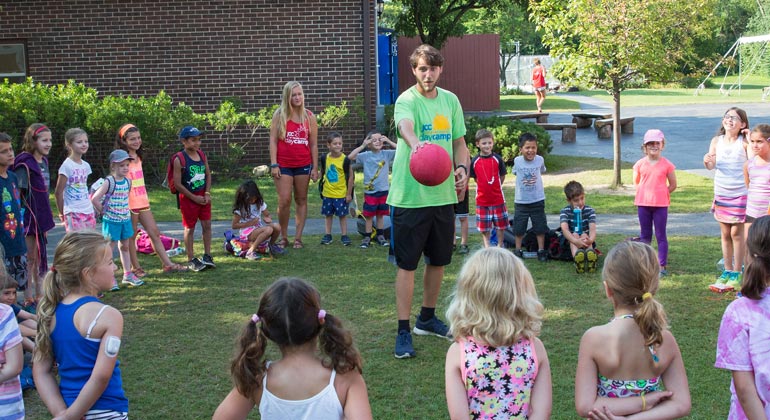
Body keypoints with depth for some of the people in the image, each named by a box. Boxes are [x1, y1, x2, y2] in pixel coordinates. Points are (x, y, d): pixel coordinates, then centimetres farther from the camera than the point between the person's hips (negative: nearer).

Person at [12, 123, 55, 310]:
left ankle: (39, 296, 24)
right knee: (30, 258, -1)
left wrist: (46, 218, 15)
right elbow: (19, 193, -17)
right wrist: (20, 218, -20)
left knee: (40, 258, 14)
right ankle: (28, 300, 8)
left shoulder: (43, 161, 9)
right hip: (28, 217, -8)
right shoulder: (24, 164, -16)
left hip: (41, 217, 8)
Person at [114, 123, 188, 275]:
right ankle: (135, 267, 14)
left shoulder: (138, 157, 12)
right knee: (131, 236, 4)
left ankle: (168, 264, 9)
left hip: (142, 201, 8)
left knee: (154, 232, 7)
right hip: (130, 203, -8)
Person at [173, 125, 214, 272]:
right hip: (188, 198, -5)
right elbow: (177, 184, -15)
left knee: (207, 224, 5)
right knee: (190, 228, 4)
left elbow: (208, 175, 10)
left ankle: (207, 256, 17)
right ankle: (191, 259, 13)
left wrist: (207, 193, -3)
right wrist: (194, 197, -13)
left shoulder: (202, 155, 3)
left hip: (203, 197, 5)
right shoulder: (179, 159, -14)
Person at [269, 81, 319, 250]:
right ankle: (283, 237, 9)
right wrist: (274, 164, -9)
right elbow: (273, 140, -1)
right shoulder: (279, 115, 1)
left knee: (301, 200, 6)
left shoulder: (309, 116, 5)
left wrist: (315, 167, 2)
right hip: (283, 164, -2)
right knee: (284, 201, -6)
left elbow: (314, 144, 6)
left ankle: (298, 237, 13)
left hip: (303, 164, 2)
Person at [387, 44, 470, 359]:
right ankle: (403, 332, 7)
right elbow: (405, 126, -35)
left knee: (439, 260, 16)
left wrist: (462, 168, -1)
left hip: (444, 194, 6)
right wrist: (415, 144, -58)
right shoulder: (407, 100, -12)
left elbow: (459, 142, 18)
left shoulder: (450, 100, 9)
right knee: (407, 264, -1)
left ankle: (427, 318, 35)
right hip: (410, 195, -6)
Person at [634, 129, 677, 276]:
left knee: (661, 236, 2)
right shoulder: (640, 164, 1)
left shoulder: (667, 164, -4)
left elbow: (673, 185, 3)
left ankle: (662, 266, 6)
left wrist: (660, 193, 0)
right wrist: (646, 194, 3)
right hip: (643, 204, 2)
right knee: (645, 235, 11)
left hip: (661, 204, -2)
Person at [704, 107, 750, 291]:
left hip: (740, 194, -4)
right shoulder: (717, 141, 2)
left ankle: (736, 274, 9)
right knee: (725, 234, 12)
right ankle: (727, 271, 22)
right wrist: (707, 161, -28)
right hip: (721, 193, 4)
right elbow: (711, 165, -6)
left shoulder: (744, 142, -8)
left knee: (736, 233, 0)